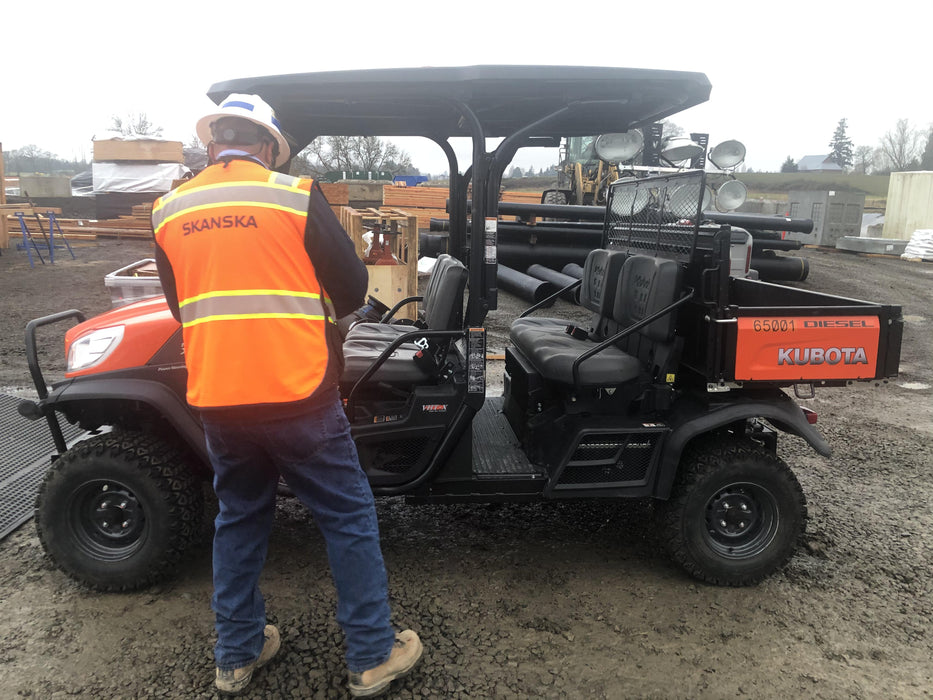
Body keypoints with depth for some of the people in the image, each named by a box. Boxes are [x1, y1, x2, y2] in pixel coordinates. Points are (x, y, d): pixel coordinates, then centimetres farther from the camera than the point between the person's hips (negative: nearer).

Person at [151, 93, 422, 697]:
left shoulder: (168, 211, 5)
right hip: (298, 395, -4)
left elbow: (183, 304, 15)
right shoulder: (296, 195, -7)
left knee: (239, 521, 21)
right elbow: (352, 285, -2)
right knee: (350, 518, 10)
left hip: (216, 399, 5)